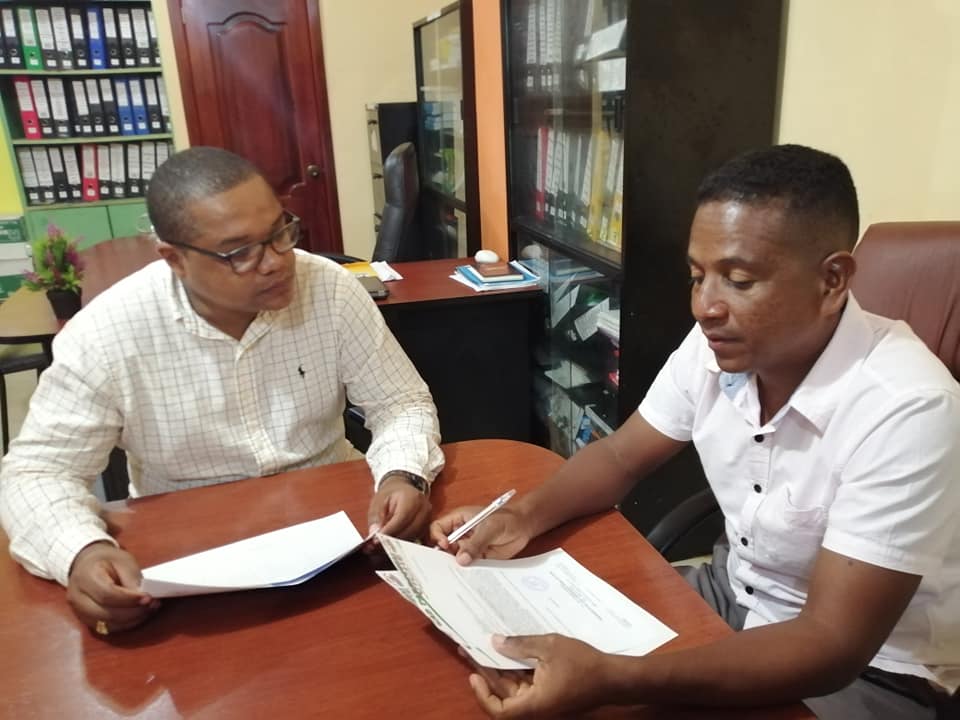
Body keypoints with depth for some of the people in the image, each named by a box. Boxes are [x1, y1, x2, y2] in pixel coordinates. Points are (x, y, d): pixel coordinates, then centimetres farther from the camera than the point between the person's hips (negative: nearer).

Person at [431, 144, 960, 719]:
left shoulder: (905, 410, -29)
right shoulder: (718, 345, -11)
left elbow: (833, 645, -30)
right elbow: (620, 457, 1)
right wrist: (524, 516, -18)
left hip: (874, 670, -5)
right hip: (736, 593, 6)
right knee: (546, 630, -3)